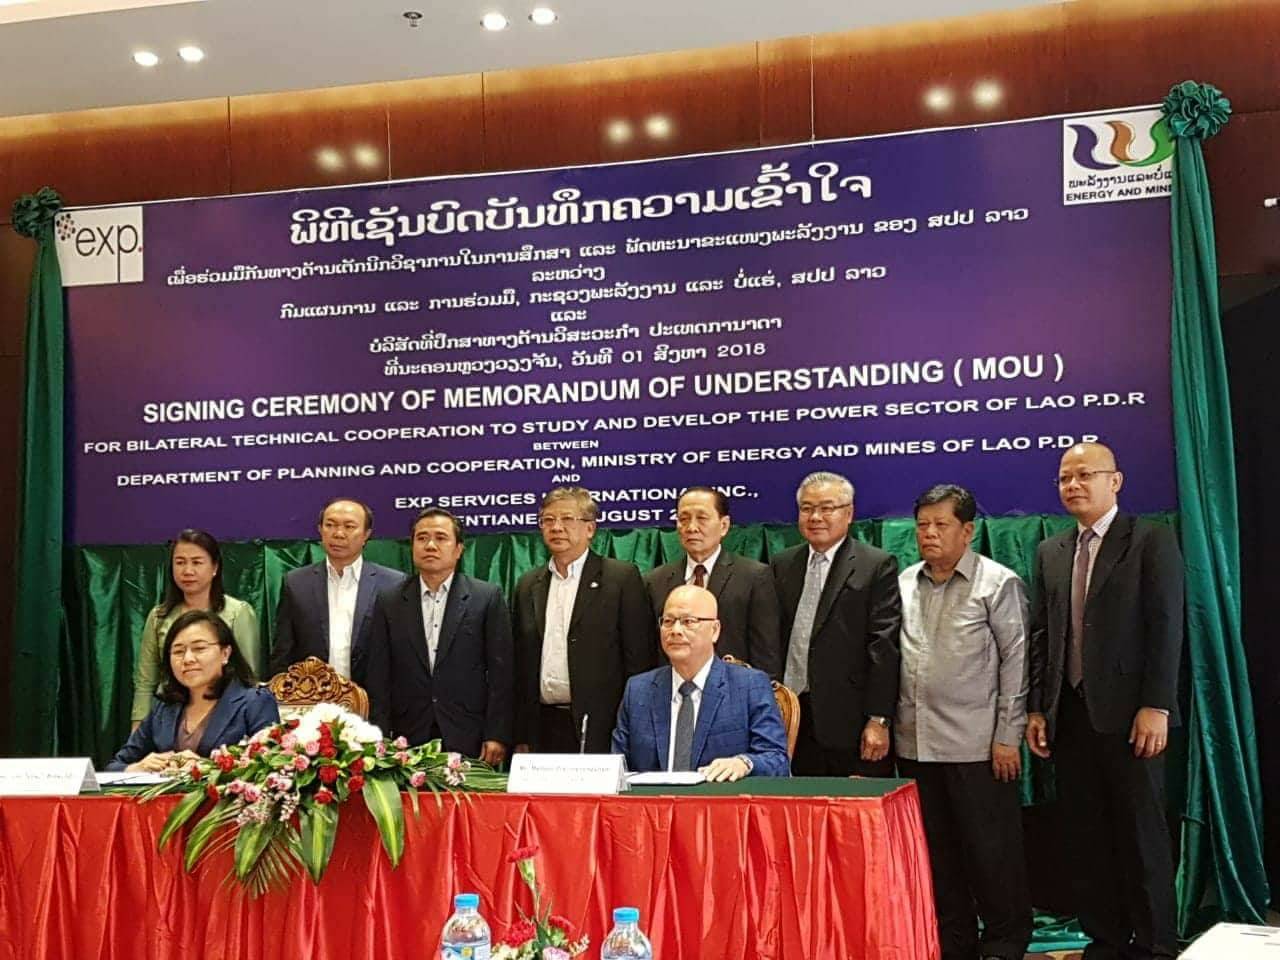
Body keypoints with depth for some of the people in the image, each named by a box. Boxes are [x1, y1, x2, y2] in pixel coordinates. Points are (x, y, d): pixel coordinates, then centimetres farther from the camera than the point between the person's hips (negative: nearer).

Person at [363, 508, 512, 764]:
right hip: (409, 739, 2)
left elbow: (500, 672, -1)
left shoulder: (487, 598, 1)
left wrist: (496, 736, -7)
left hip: (469, 741, -1)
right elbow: (378, 676, 7)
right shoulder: (389, 602, 8)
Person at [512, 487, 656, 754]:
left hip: (601, 729, -4)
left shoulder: (622, 578, -2)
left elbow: (641, 659, -5)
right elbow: (521, 666, 14)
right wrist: (521, 738, 9)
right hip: (543, 729, 4)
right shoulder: (528, 585, 13)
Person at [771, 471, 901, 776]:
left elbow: (884, 648, -7)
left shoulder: (877, 566, -1)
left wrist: (878, 720, -12)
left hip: (851, 725, -4)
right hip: (791, 719, 4)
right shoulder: (781, 566, 14)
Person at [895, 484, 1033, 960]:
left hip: (976, 744, -5)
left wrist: (1008, 736, -9)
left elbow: (1016, 661, -5)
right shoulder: (904, 583, 11)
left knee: (991, 849, 1)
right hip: (913, 743, 5)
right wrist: (885, 723, 8)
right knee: (936, 851, 11)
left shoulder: (998, 583, -2)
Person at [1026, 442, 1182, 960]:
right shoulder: (1050, 552, 13)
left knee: (1141, 835, 2)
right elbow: (1040, 634, 12)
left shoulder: (1151, 541, -2)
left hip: (1127, 712, -5)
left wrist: (1155, 706, -15)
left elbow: (1166, 626, -8)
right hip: (1069, 714, 5)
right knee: (1086, 837, 8)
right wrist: (1036, 708, 6)